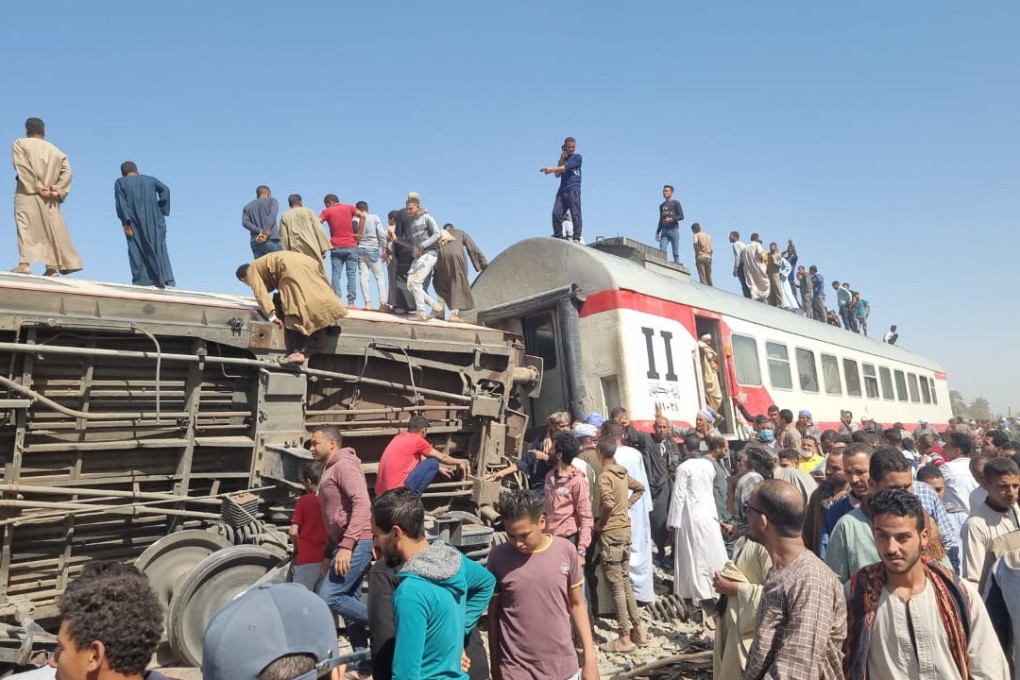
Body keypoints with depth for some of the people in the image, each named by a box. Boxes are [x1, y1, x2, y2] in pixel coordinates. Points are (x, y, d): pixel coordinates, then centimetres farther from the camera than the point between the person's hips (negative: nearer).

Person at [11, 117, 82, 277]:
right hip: (50, 198, 4)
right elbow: (67, 171, 3)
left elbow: (23, 168, -10)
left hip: (28, 193, -4)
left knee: (25, 226, -8)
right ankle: (53, 266, 0)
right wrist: (57, 190, -5)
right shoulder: (55, 150, 17)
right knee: (52, 228, 4)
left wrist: (37, 187, -12)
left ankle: (25, 262, -21)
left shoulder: (20, 144, 6)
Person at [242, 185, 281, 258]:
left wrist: (260, 231, -6)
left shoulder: (248, 207, 23)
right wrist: (266, 233, -17)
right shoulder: (272, 201, 11)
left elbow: (245, 222, 4)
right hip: (272, 240, -4)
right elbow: (272, 216, -9)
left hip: (255, 243, 4)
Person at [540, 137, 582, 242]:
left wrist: (551, 169, -11)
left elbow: (566, 167, -8)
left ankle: (577, 237, -14)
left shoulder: (577, 157, 7)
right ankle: (558, 236, -3)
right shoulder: (563, 158, 24)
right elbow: (557, 174, 12)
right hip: (562, 190, 5)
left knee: (575, 213, -12)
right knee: (556, 213, -8)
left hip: (573, 189, -5)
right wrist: (562, 159, 5)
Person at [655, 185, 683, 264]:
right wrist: (657, 232, 14)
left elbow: (681, 216, -1)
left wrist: (671, 219, -17)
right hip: (664, 230, 4)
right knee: (662, 251, -9)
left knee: (675, 252, -6)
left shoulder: (676, 203, 7)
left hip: (674, 229, -4)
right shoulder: (661, 205, 21)